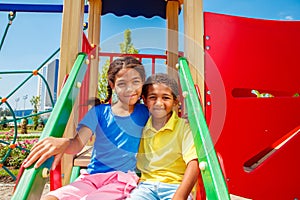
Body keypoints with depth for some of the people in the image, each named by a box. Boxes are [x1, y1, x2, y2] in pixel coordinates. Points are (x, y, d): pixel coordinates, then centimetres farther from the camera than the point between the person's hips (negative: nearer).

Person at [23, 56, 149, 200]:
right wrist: (64, 143, -30)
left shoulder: (144, 113, 5)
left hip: (123, 179, -1)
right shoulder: (99, 112, 5)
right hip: (91, 177, 2)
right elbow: (78, 143, -7)